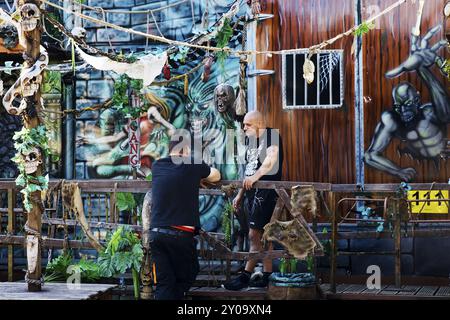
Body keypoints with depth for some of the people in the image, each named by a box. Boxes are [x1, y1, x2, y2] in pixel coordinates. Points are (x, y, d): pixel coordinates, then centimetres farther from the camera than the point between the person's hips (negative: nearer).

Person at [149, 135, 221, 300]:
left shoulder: (157, 166, 11)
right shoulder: (193, 165, 2)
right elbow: (216, 176, 21)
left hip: (156, 232, 4)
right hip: (181, 234, -3)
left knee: (163, 282, 4)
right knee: (187, 275, 14)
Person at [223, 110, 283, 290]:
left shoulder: (271, 135, -8)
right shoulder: (250, 140, 18)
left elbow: (271, 159, -26)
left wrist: (255, 176, -38)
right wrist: (240, 194, 24)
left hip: (266, 191, -9)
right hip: (251, 192, 9)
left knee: (254, 235, -10)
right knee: (261, 236, 9)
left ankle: (245, 277, -8)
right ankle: (267, 275, 13)